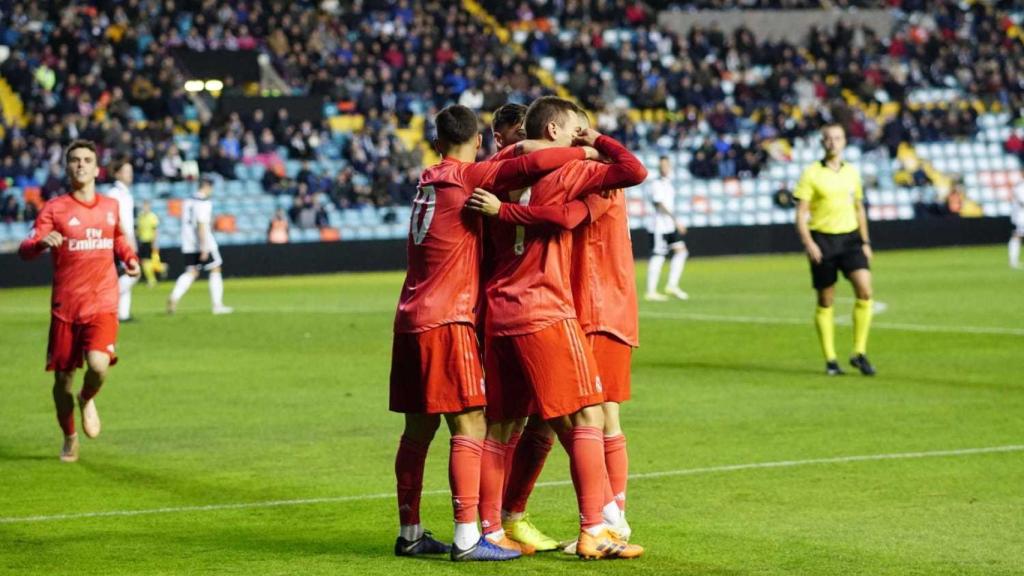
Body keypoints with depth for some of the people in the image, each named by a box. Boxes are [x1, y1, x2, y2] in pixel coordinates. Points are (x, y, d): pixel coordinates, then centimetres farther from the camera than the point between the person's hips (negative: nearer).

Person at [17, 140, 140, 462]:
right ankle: (69, 438, 30)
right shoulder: (55, 209, -3)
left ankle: (87, 399, 13)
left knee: (98, 365, -23)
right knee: (63, 376, 6)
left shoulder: (110, 206, 8)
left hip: (102, 305, 1)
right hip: (65, 306, -1)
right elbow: (24, 251, -11)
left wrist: (129, 258, 8)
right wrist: (42, 242, -33)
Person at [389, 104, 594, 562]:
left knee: (419, 429, 12)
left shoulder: (429, 181, 13)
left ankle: (409, 533, 17)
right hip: (446, 321, -8)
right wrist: (585, 152, -5)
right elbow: (533, 164, -18)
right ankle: (467, 538, -13)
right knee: (469, 426, -8)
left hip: (412, 319, 8)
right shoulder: (468, 177, -8)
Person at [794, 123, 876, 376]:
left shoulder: (852, 172, 10)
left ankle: (860, 353, -5)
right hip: (822, 239, -3)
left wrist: (865, 242, 14)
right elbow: (801, 213, -5)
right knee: (825, 302, 2)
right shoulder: (811, 174, -4)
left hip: (850, 237, 3)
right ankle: (830, 360, 12)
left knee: (865, 290, -14)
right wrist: (808, 243, -17)